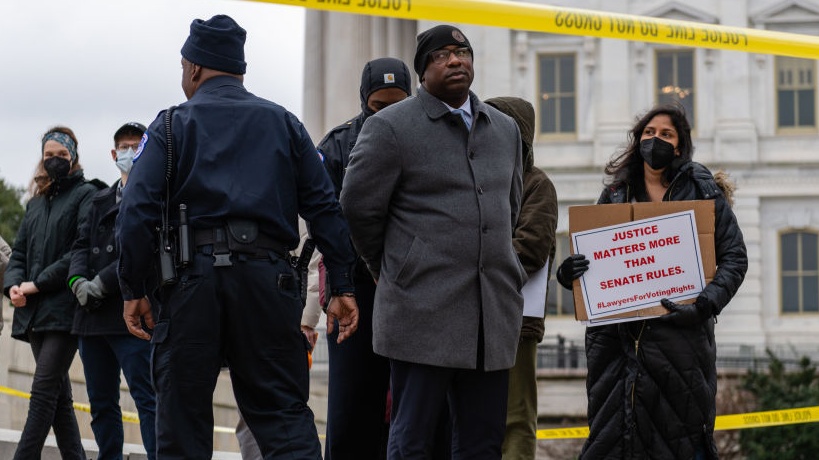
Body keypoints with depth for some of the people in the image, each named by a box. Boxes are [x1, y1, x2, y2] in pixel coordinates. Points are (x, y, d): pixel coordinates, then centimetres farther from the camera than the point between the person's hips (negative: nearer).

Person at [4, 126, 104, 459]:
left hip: (64, 309, -7)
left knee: (43, 391, -12)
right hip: (35, 312, 7)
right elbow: (19, 251, 18)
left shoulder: (86, 194, 0)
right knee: (59, 394, 7)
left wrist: (39, 283, -13)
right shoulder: (36, 202, 20)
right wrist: (14, 284, -3)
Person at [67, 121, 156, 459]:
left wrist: (102, 283, -17)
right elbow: (82, 245, 13)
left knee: (147, 399, -11)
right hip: (93, 315, 7)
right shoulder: (101, 201, 22)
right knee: (101, 403, 10)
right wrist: (78, 281, -7)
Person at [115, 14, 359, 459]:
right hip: (266, 277, 2)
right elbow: (324, 207, 7)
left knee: (182, 420, 6)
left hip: (192, 277, -2)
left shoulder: (172, 125, 6)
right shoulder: (284, 123, 14)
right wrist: (342, 287, 7)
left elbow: (136, 212, -4)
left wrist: (133, 290, 1)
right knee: (284, 414, 3)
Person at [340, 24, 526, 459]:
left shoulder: (505, 129, 17)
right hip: (423, 309, -5)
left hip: (494, 311, 5)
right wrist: (391, 271, 9)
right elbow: (358, 208, 0)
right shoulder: (390, 127, -2)